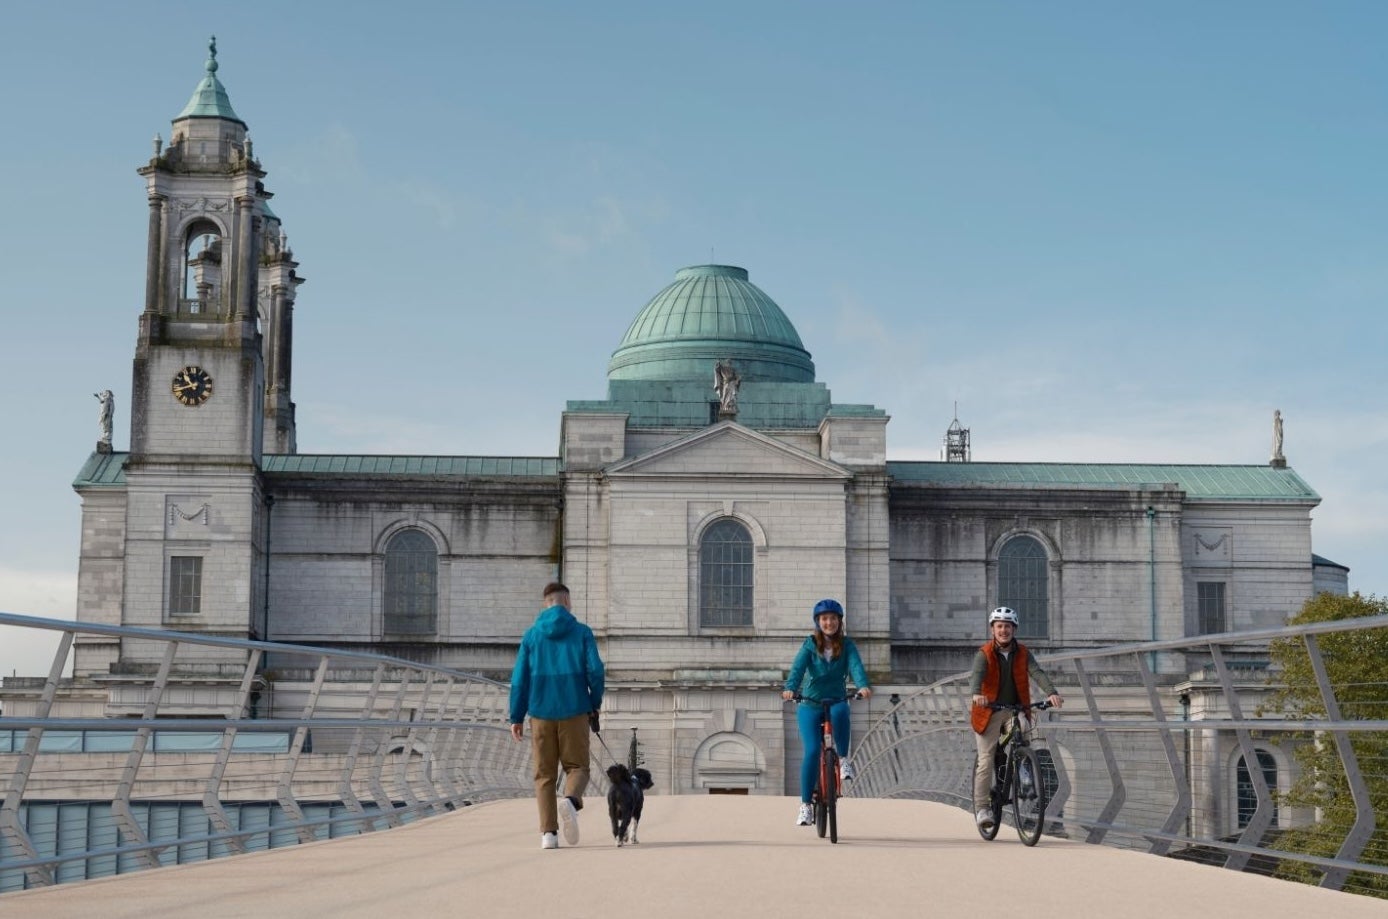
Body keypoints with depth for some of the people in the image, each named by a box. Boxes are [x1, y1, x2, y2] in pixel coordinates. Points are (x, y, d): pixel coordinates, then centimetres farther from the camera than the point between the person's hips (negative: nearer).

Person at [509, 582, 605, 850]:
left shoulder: (532, 635, 6)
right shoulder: (582, 632, 2)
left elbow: (520, 678, 3)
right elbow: (595, 670, -5)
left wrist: (516, 717, 7)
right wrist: (595, 702, 10)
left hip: (541, 714, 1)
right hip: (574, 711, -1)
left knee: (544, 774, 7)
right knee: (577, 767, 8)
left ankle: (548, 832, -1)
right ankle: (571, 801, -24)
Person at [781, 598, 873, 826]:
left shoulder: (847, 645, 2)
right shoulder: (810, 645, 0)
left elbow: (855, 666, -16)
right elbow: (798, 667, -16)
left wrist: (863, 685, -37)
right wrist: (790, 688, -36)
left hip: (837, 701, 0)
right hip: (810, 704, 0)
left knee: (840, 713, -38)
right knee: (812, 751, -15)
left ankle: (843, 759, -16)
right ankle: (805, 805, -3)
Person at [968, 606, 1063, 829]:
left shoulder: (1022, 653, 0)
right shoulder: (984, 654, -8)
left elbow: (1037, 672, -15)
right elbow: (976, 675, -26)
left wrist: (1051, 692, -34)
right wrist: (976, 694, -48)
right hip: (990, 711, -2)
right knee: (986, 761, -4)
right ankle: (982, 806, 5)